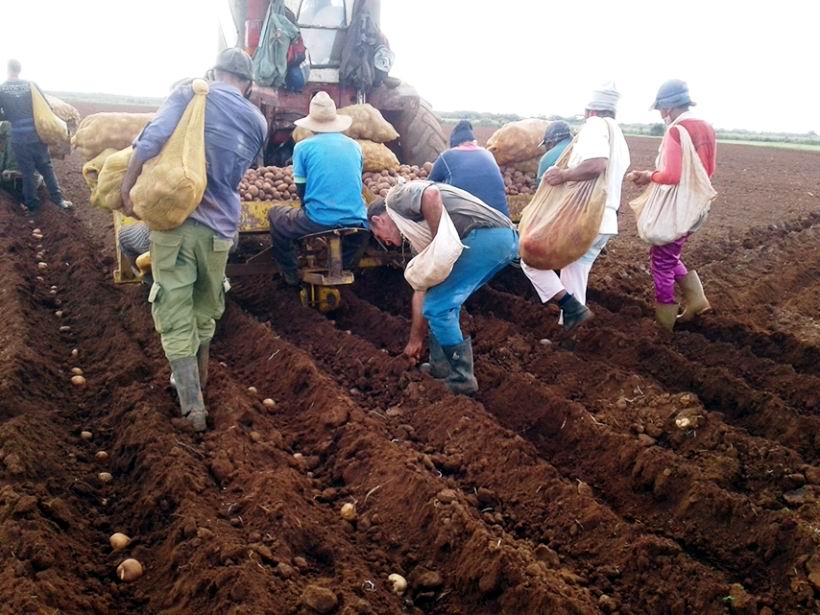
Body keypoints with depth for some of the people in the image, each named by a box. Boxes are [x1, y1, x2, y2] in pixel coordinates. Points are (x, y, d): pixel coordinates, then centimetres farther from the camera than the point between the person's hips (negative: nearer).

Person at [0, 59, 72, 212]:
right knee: (47, 168, 12)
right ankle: (59, 199, 11)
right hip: (37, 135, 1)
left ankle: (32, 205, 15)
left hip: (19, 139, -1)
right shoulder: (31, 85, 0)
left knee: (27, 172, 8)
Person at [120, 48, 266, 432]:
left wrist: (127, 187, -12)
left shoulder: (190, 94, -2)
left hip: (174, 219, -3)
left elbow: (152, 138, -16)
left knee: (175, 318, 3)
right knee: (204, 311, 22)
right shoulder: (258, 122, 7)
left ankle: (193, 407, 0)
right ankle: (196, 382, 40)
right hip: (219, 227, 3)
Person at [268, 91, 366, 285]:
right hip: (356, 224, 4)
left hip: (318, 224, -3)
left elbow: (301, 190, 10)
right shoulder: (354, 145, 12)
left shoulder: (303, 146, 1)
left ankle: (291, 274, 26)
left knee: (275, 215, 25)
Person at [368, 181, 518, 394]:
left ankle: (461, 380, 10)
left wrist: (440, 249, -8)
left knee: (438, 307, 0)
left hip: (486, 236, -10)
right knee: (445, 301, 24)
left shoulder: (397, 197, 9)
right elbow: (422, 290, 34)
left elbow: (432, 194, -17)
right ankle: (442, 367, 30)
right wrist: (416, 339, 39)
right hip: (504, 237, 10)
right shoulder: (418, 228, 31)